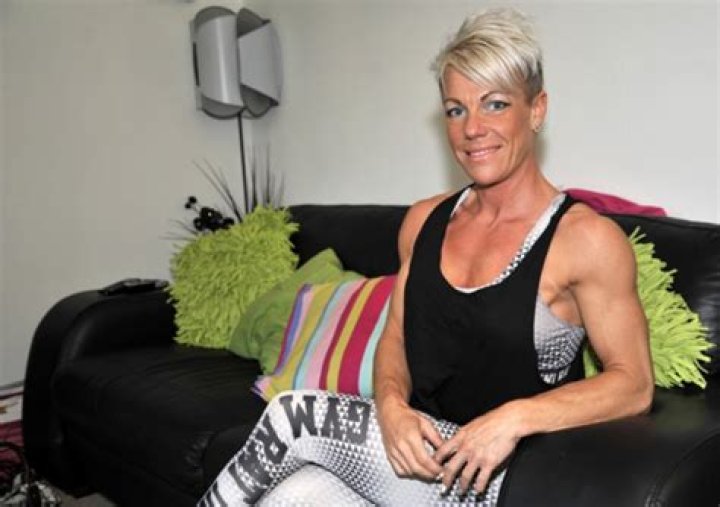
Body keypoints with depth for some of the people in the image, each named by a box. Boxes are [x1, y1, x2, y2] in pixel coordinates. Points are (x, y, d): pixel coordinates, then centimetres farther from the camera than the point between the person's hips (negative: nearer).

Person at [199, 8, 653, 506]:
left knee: (294, 415, -20)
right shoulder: (424, 220, 9)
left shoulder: (585, 237, -9)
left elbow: (634, 384, -8)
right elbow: (396, 334, 12)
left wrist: (514, 418, -22)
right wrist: (391, 405, -10)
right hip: (414, 447, 5)